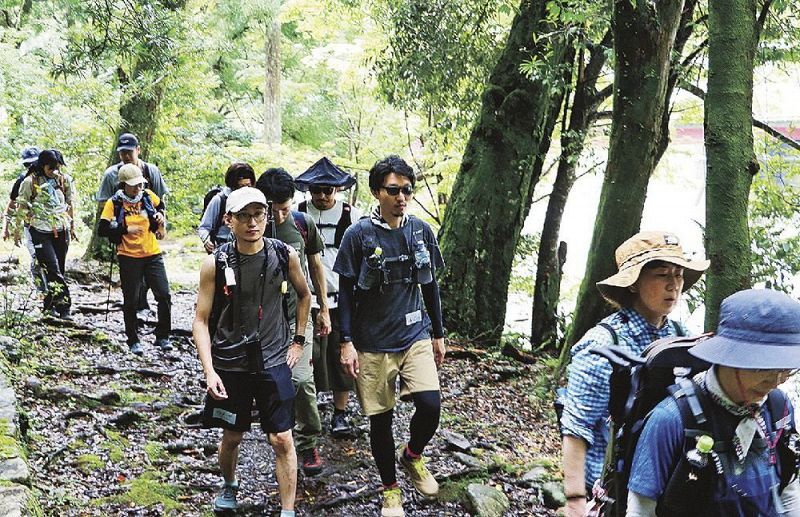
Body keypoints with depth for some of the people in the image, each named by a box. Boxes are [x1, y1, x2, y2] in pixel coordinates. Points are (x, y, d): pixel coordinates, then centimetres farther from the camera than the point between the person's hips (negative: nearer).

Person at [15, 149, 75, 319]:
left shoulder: (64, 179, 4)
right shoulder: (31, 181, -6)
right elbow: (22, 206, 2)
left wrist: (72, 226, 21)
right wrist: (17, 230, 5)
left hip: (61, 230, 4)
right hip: (41, 232, -4)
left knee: (59, 269, 7)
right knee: (53, 269, -13)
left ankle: (49, 306, 18)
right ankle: (64, 305, -13)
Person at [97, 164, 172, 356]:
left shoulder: (148, 196, 2)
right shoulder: (113, 203, -7)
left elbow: (160, 205, 25)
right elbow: (102, 230, -13)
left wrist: (160, 216, 5)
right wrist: (126, 229, -21)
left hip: (153, 254, 3)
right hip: (129, 257, -3)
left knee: (164, 295, -3)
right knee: (131, 301, 6)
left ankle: (163, 337, 11)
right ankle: (133, 341, 19)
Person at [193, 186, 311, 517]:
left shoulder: (284, 255, -7)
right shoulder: (215, 264, -12)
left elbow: (304, 295, 12)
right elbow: (201, 320, -7)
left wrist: (298, 341, 10)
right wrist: (209, 371, -15)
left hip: (273, 362, 0)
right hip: (230, 365, 0)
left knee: (282, 440, -2)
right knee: (232, 436, 16)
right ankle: (229, 486, 45)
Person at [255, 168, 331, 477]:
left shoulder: (303, 224, -3)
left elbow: (316, 266, 10)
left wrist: (324, 309, 13)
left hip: (298, 314, 0)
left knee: (301, 379, -12)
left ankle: (307, 443, 5)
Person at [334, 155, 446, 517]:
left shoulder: (422, 231, 3)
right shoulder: (359, 235, -8)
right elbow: (346, 291, -3)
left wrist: (438, 334, 14)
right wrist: (347, 342, -8)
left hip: (416, 335, 2)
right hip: (372, 343, -2)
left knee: (430, 405, -14)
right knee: (380, 419, 6)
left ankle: (412, 456, 17)